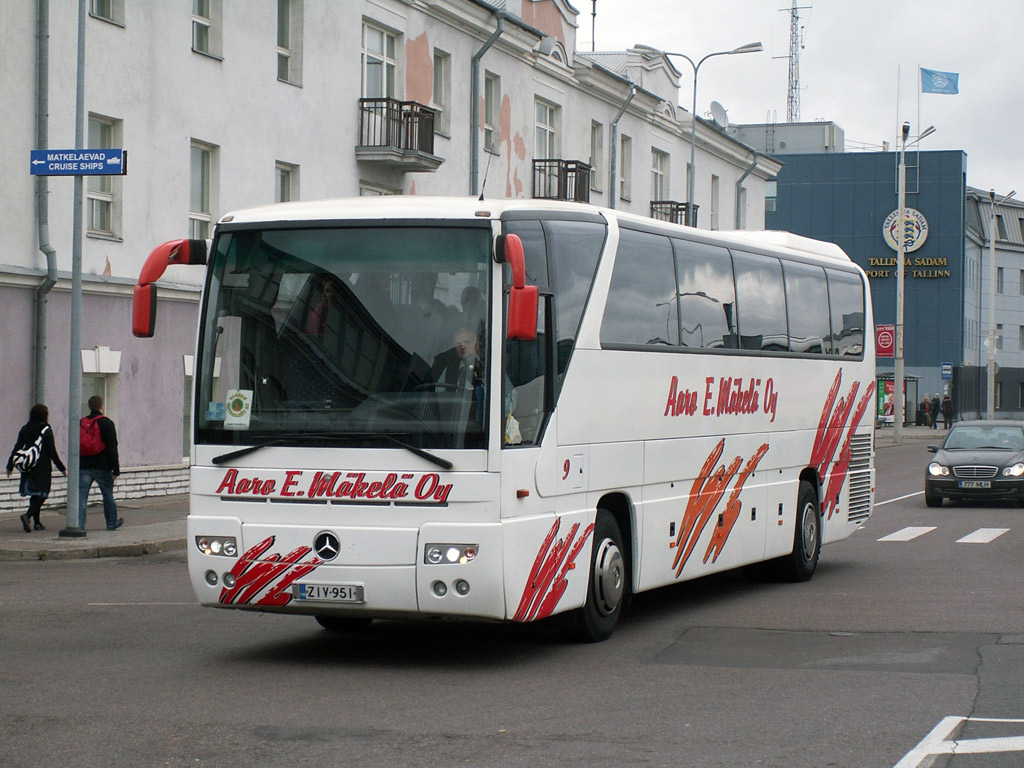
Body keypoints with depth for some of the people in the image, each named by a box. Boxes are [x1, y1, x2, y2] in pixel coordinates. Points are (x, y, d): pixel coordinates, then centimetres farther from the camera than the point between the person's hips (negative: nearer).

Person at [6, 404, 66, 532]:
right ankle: (28, 515, -23)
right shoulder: (46, 430, -8)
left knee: (35, 495, 16)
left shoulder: (24, 430, 6)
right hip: (43, 468, -5)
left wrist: (10, 466, 12)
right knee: (41, 495, -2)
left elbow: (16, 448, 5)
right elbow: (52, 452, -9)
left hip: (28, 467, 5)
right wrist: (62, 469, -3)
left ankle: (37, 522, 17)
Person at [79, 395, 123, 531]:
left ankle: (78, 524, -12)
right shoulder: (107, 423, -6)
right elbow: (112, 447, -10)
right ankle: (112, 523, 24)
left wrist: (76, 466, 20)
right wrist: (116, 468, -8)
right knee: (108, 496, 12)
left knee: (81, 496, -1)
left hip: (83, 467, 3)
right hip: (102, 467, -3)